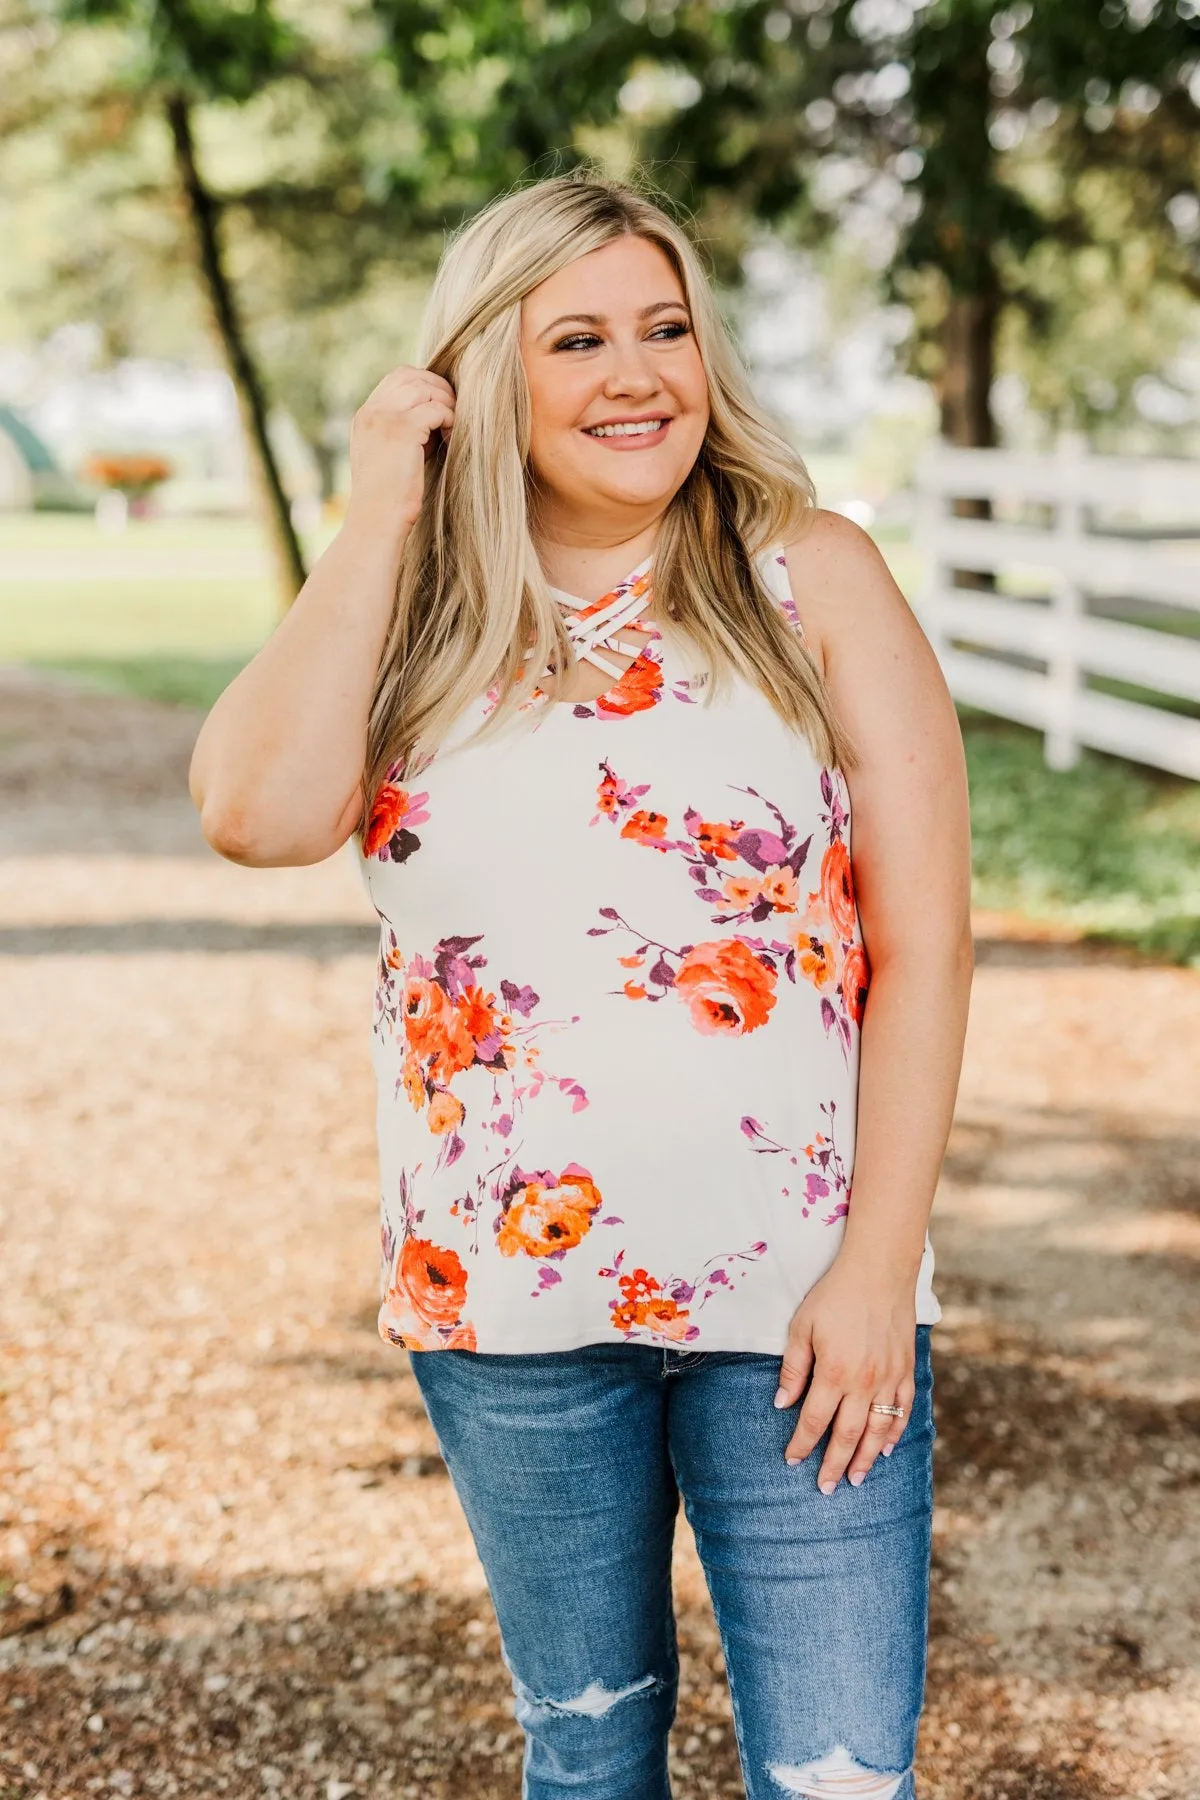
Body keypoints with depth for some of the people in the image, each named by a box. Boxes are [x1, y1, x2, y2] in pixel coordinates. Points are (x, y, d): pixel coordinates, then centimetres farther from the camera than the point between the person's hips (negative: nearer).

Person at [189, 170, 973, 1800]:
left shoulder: (812, 577, -1)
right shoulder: (414, 616, 3)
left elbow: (924, 941, -4)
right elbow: (256, 812, -17)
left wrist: (880, 1265, -11)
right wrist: (380, 515, -11)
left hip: (795, 1296, -2)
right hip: (505, 1304, 2)